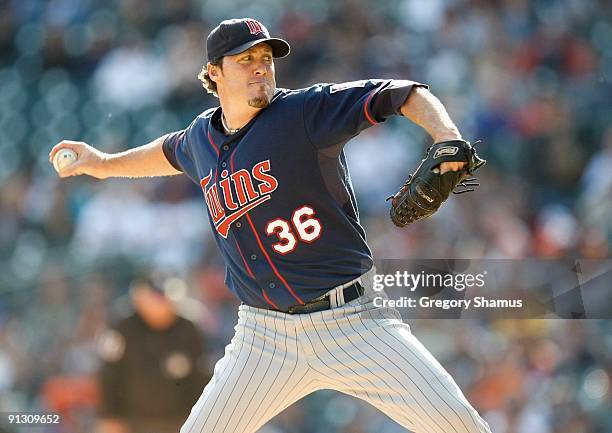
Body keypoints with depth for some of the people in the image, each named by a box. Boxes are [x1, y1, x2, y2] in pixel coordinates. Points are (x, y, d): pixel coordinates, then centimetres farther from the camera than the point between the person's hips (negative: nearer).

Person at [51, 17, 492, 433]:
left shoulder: (306, 111, -8)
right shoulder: (202, 136, 9)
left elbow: (404, 94, -15)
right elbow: (172, 151, 35)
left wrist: (448, 139, -32)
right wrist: (106, 163, 43)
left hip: (351, 322, -4)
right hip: (265, 337, 4)